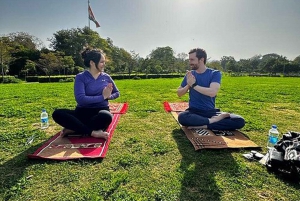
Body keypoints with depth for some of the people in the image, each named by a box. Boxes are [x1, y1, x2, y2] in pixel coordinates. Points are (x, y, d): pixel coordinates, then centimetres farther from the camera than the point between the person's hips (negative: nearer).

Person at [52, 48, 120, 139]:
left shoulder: (106, 77, 6)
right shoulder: (80, 77, -3)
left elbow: (117, 93, 17)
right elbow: (80, 99, -17)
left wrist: (108, 96, -6)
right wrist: (102, 97, -16)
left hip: (101, 111, 0)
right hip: (83, 112, 0)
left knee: (107, 116, -37)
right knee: (57, 114, -25)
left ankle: (74, 129, -19)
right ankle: (92, 132, -27)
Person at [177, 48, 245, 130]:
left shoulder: (215, 73, -2)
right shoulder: (190, 74, 6)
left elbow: (212, 92, -20)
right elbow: (179, 93, 9)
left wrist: (193, 85, -15)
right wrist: (188, 85, -10)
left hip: (211, 112, 0)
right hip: (194, 111, 0)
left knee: (240, 121, -20)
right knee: (182, 117, -35)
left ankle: (203, 126, -21)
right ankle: (212, 121, -19)